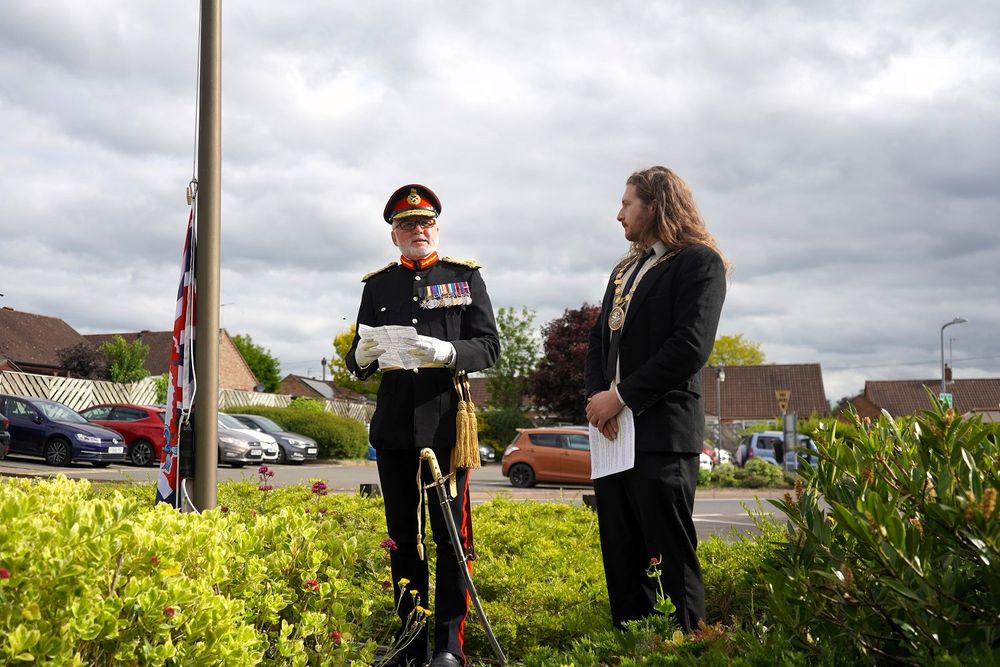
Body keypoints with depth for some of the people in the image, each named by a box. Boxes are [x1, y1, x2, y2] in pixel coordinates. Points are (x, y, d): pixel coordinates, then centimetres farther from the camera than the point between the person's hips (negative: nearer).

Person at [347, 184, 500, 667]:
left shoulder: (466, 276, 5)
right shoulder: (377, 285, 12)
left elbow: (489, 346, -1)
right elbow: (358, 362, 12)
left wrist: (447, 353, -21)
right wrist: (361, 358, -13)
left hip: (446, 421, -3)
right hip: (393, 423, 3)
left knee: (451, 532, -1)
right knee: (402, 535, 9)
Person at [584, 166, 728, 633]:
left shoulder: (698, 261, -4)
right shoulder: (624, 270, 22)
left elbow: (690, 347, -15)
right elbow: (598, 341, 18)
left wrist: (622, 396, -14)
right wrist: (596, 396, -1)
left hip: (661, 432, -8)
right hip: (613, 429, 8)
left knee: (672, 557, -5)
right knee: (622, 559, 10)